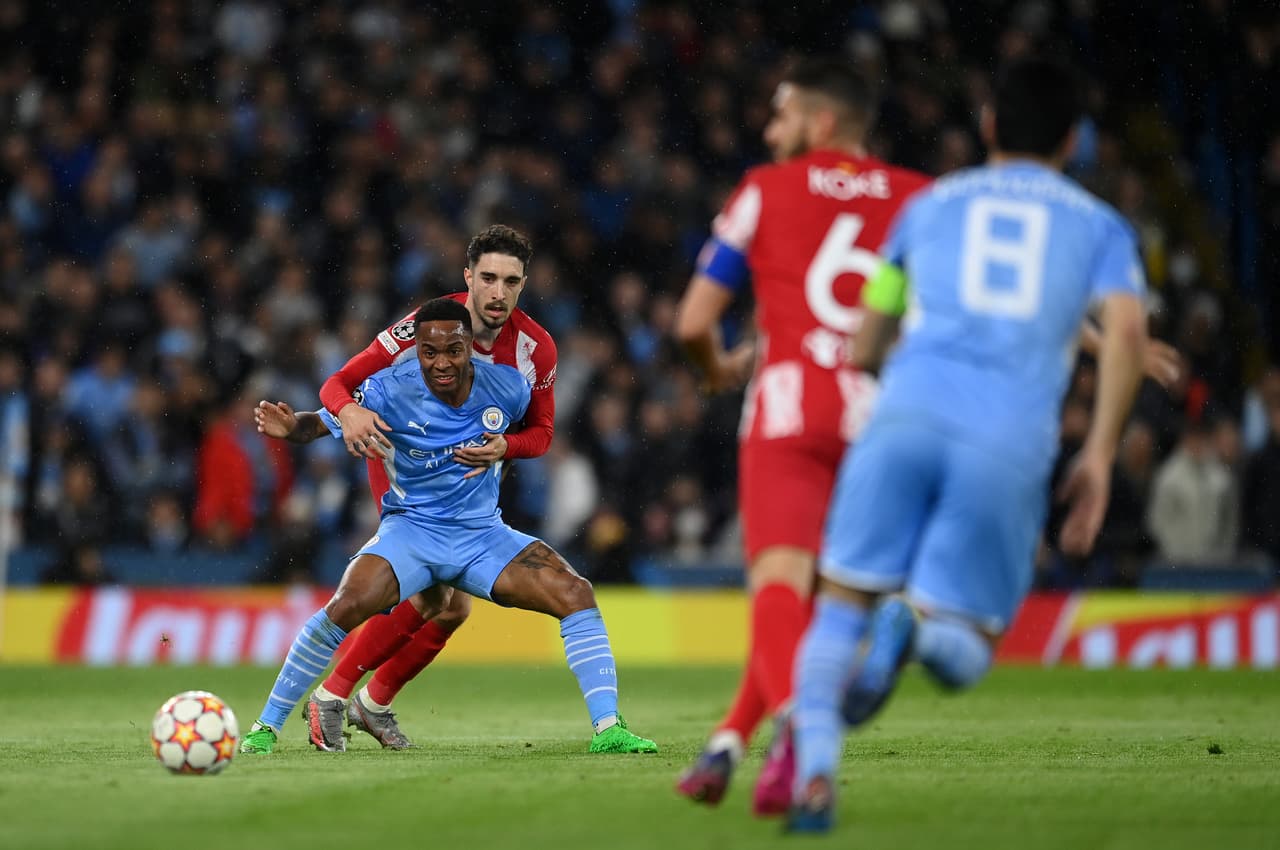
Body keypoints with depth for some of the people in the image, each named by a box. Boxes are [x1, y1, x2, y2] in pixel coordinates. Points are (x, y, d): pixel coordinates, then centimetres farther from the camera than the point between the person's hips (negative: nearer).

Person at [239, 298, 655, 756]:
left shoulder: (508, 387, -8)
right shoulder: (391, 391, -16)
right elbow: (322, 422, -12)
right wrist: (290, 426, -31)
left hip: (483, 533, 3)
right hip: (411, 529, -3)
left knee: (575, 593, -17)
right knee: (347, 606, -28)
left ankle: (608, 729, -10)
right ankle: (265, 727, -13)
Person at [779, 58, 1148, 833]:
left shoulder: (929, 205, 27)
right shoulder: (1100, 225, 22)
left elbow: (867, 340, 30)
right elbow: (1128, 329, 2)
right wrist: (1100, 455, 3)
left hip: (909, 413, 1)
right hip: (1012, 443, -1)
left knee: (842, 608, 10)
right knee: (962, 658, 8)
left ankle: (814, 763, -15)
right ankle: (920, 623, -28)